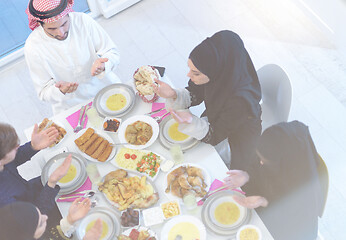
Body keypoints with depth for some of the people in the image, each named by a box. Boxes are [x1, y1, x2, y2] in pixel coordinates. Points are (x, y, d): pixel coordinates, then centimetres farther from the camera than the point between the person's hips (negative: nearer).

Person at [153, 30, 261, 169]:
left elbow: (214, 137, -28)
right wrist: (173, 95, -28)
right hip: (214, 121, 5)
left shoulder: (241, 100, -42)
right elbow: (194, 96, -7)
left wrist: (191, 122, -47)